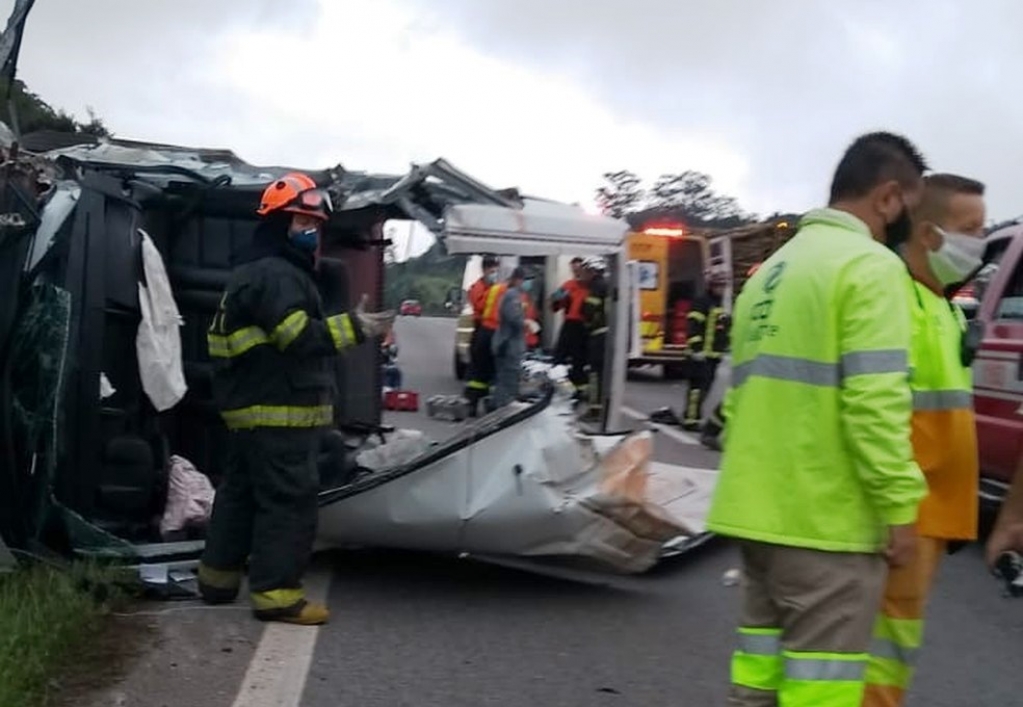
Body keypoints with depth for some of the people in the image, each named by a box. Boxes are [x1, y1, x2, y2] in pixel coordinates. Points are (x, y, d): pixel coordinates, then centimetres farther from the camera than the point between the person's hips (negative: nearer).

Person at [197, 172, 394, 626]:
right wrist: (354, 328, -28)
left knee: (242, 492, 18)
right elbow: (299, 335, -26)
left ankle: (218, 577, 29)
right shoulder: (275, 275, -15)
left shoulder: (255, 274, 22)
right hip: (279, 412, -11)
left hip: (253, 408, 11)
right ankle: (276, 593, -7)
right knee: (289, 499, -9)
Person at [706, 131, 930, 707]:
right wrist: (899, 506, -13)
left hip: (758, 510, 8)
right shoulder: (870, 266, -9)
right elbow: (875, 401, -18)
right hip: (825, 518, -8)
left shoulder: (772, 272, 18)